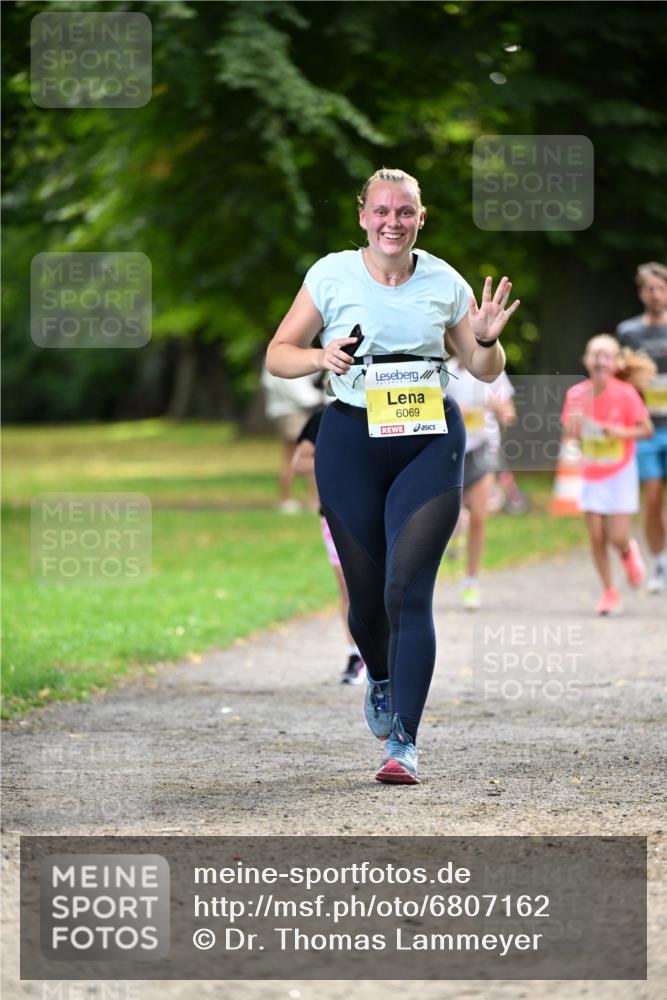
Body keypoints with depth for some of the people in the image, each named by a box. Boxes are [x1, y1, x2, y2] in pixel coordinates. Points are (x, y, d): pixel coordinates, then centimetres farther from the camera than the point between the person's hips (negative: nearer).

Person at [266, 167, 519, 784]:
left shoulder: (443, 282, 4)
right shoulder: (332, 275, 1)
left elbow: (486, 371, 12)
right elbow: (278, 355, 4)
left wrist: (486, 340, -10)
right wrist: (320, 357, -16)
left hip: (430, 442, -1)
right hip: (351, 439, 1)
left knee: (408, 588, -14)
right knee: (366, 590, 9)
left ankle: (403, 741, -13)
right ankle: (381, 680, 44)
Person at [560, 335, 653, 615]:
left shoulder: (625, 394, -15)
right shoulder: (576, 394, -5)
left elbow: (646, 429, -9)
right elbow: (568, 432, 5)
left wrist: (622, 432, -26)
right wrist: (573, 426, -18)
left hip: (620, 474, -3)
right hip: (591, 474, 3)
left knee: (617, 537, -8)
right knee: (596, 537, 0)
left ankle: (629, 552, 29)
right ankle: (609, 592, 14)